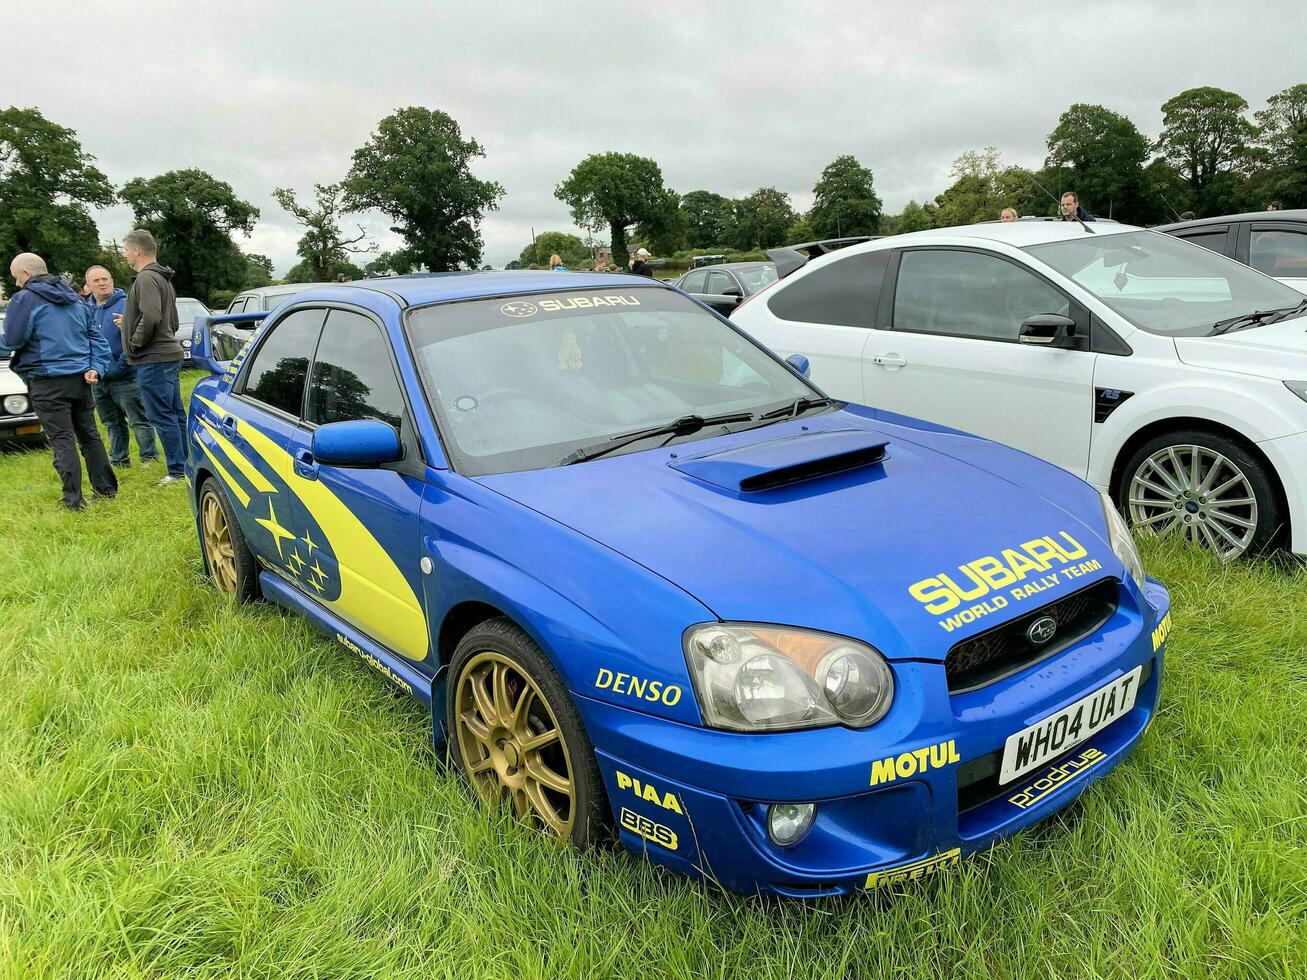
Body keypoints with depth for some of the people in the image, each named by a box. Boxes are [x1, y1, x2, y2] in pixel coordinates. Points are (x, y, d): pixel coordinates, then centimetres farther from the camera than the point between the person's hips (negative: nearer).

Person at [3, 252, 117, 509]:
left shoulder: (25, 299, -10)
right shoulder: (73, 298, 14)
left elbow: (12, 340, -9)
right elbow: (95, 336, 12)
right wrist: (96, 367, 4)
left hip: (48, 383, -7)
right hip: (80, 379, 7)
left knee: (62, 440, -3)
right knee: (89, 435, 15)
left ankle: (73, 498, -3)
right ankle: (106, 487, 20)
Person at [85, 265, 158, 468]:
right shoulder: (87, 310, 10)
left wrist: (120, 366, -21)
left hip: (124, 378, -7)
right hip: (97, 380, 7)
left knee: (138, 420, -1)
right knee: (112, 423, 16)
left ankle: (150, 457, 6)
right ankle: (119, 459, 26)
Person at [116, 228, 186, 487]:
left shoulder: (147, 278, -13)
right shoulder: (162, 278, 18)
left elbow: (151, 317, -26)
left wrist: (134, 342, -12)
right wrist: (128, 322, 21)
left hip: (153, 360, -10)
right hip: (169, 354, 10)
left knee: (162, 417, -6)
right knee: (176, 414, 13)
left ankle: (178, 471, -3)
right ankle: (190, 465, 19)